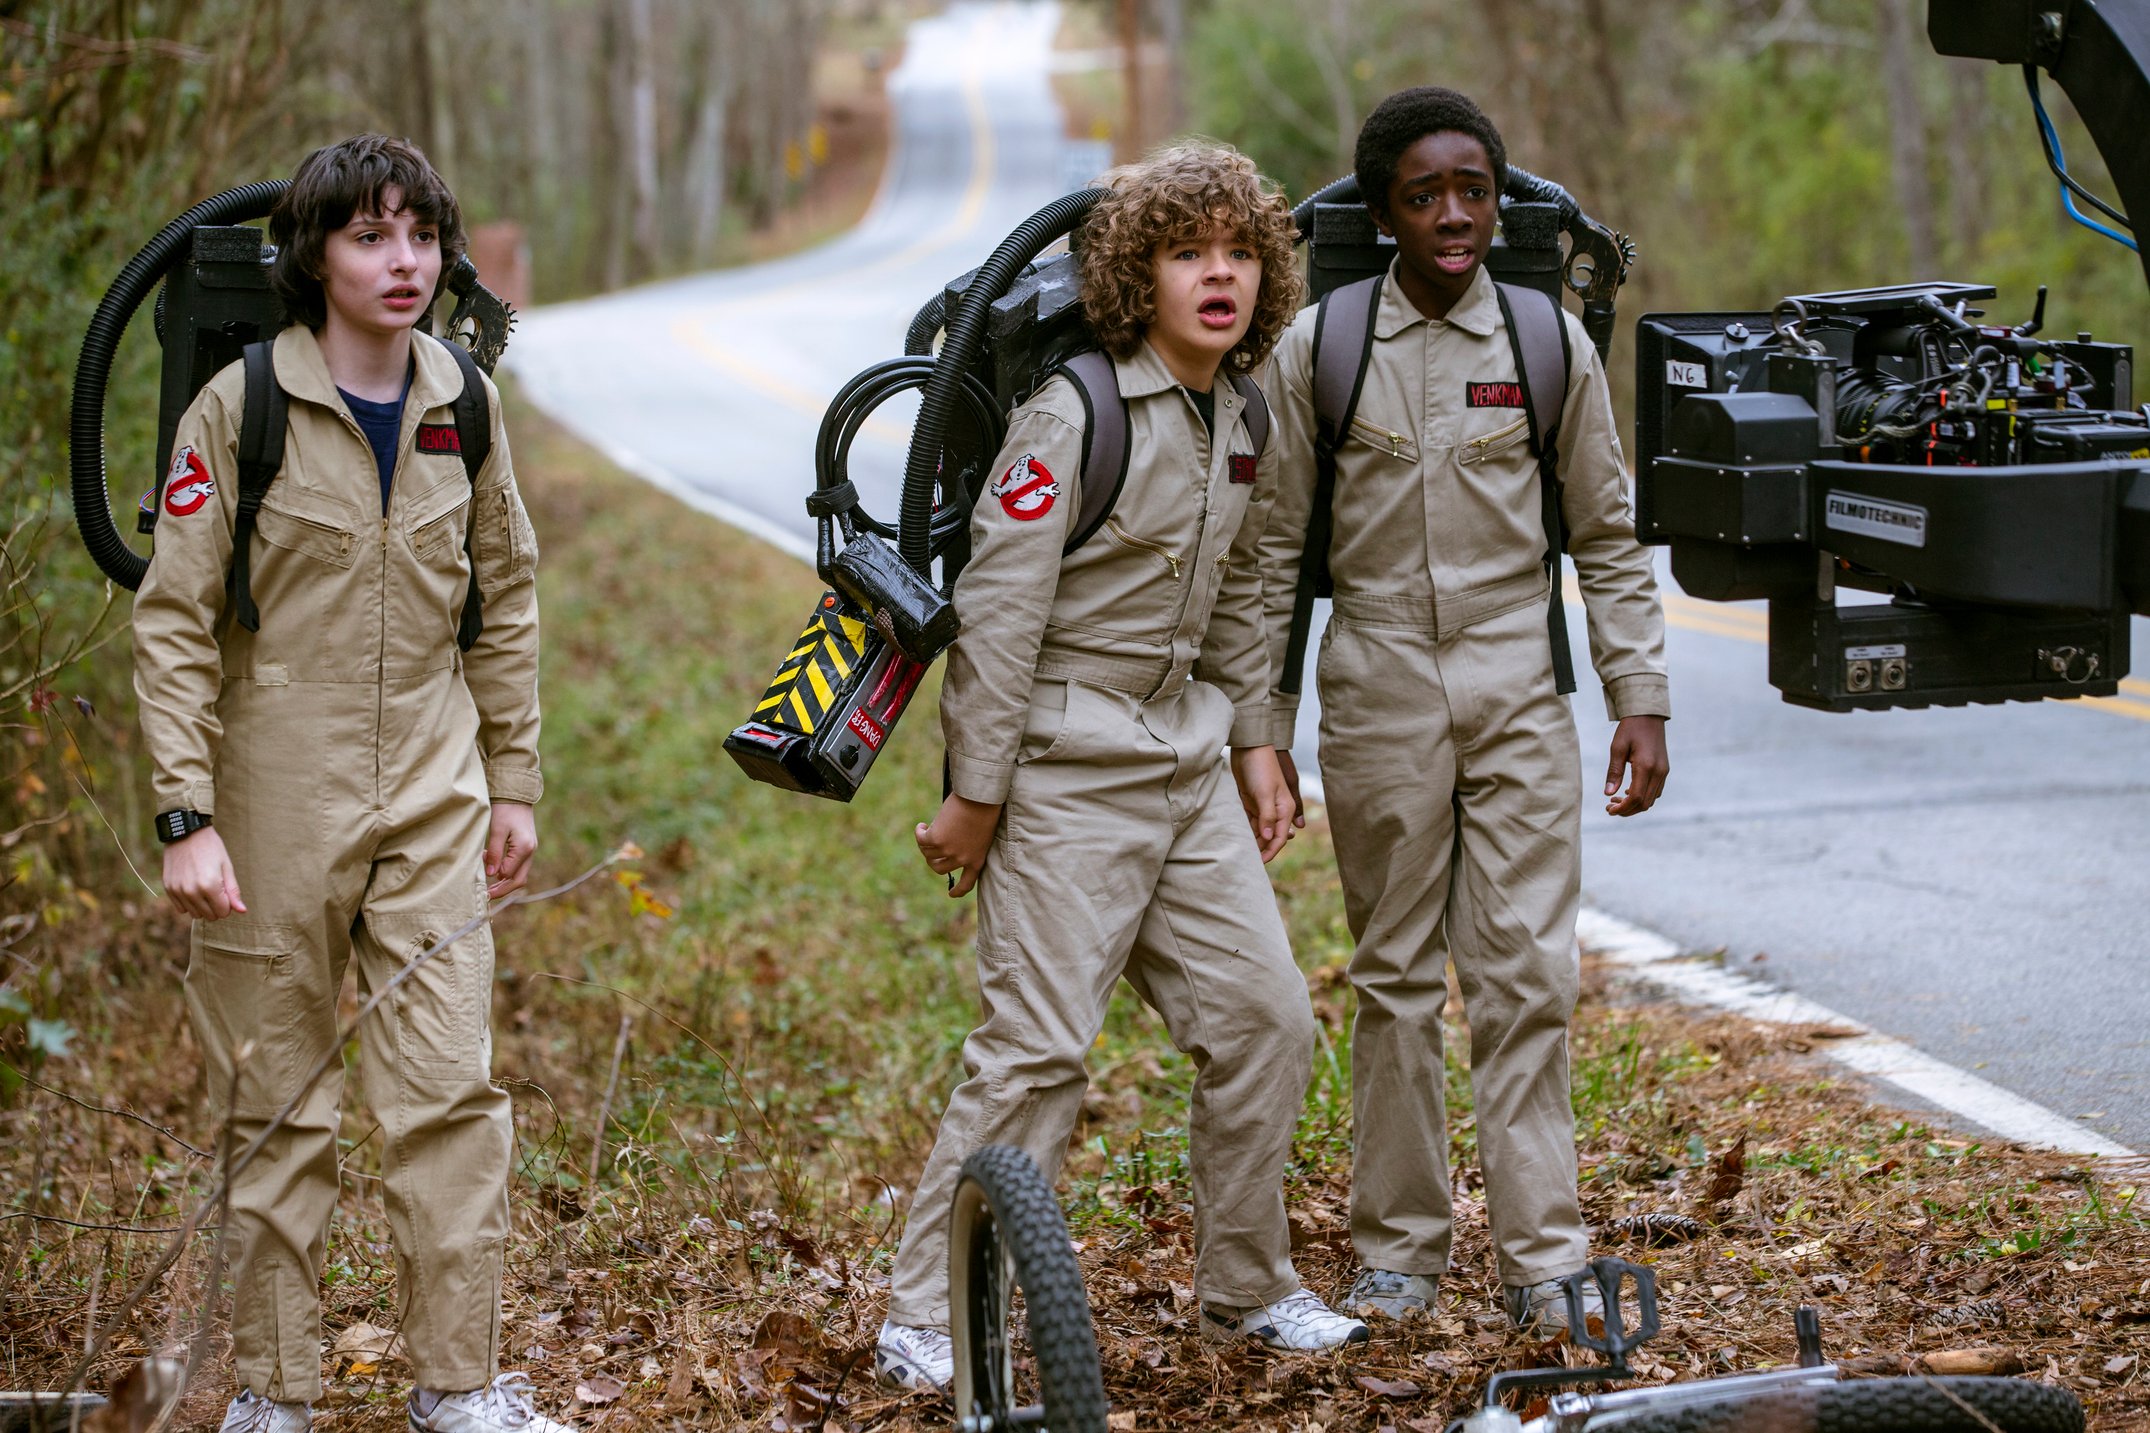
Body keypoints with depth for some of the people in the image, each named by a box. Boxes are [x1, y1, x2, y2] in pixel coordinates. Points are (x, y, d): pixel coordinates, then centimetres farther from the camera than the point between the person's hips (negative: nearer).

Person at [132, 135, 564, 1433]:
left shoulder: (462, 403, 5)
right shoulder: (242, 406, -7)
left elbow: (506, 598, 15)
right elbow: (174, 625, -7)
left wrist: (513, 779, 13)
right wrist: (188, 815, -14)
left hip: (431, 800, 3)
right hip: (279, 799, -3)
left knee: (452, 1090, -2)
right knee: (279, 1109, 4)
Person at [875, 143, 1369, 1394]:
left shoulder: (1244, 425, 9)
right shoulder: (1073, 415, -15)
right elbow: (999, 608, -16)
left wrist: (1255, 743, 17)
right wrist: (975, 792, -16)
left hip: (1188, 750, 8)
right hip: (1068, 760, -8)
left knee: (1267, 1016, 8)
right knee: (1037, 1045, -9)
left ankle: (1249, 1288, 24)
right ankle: (929, 1319, 1)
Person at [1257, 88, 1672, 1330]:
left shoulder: (1551, 343, 3)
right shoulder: (1319, 347, 1)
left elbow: (1609, 540, 9)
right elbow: (1276, 546, 5)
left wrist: (1642, 699, 4)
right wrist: (1261, 724, 3)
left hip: (1518, 696, 0)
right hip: (1379, 698, 0)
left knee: (1528, 977, -3)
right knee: (1395, 980, 6)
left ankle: (1544, 1257, 1)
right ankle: (1399, 1251, 15)